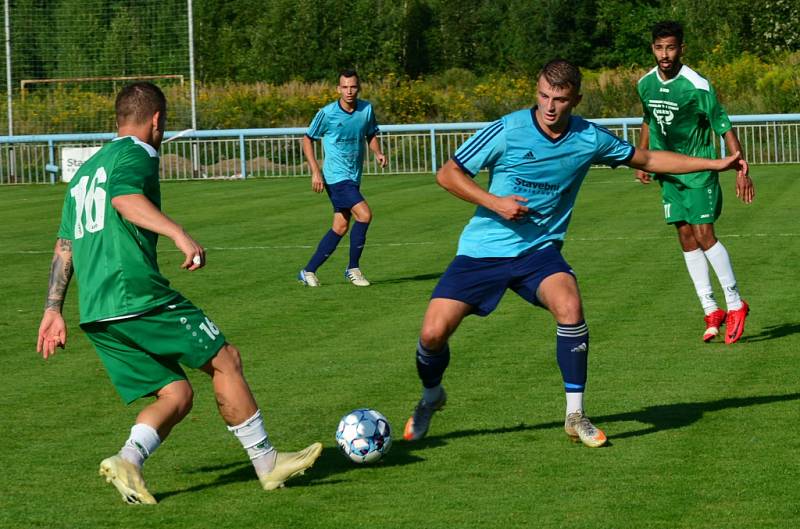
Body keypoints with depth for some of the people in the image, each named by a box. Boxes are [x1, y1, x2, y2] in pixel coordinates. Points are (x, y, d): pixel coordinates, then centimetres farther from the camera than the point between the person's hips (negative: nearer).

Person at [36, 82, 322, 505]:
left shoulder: (85, 171, 25)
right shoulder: (137, 153, 0)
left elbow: (64, 246, 24)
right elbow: (125, 198, -23)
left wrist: (53, 310, 24)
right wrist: (178, 233, -34)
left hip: (95, 314, 8)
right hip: (139, 296, -8)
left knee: (175, 394, 9)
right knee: (225, 360, 3)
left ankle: (128, 460, -14)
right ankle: (267, 464, 6)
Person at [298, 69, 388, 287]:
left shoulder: (367, 109, 1)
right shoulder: (327, 113, -11)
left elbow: (371, 135, 18)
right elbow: (307, 139, -1)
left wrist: (378, 153, -3)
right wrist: (315, 171, -9)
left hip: (354, 177, 6)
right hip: (336, 176, -6)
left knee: (340, 227, 8)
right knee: (364, 214, -20)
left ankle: (309, 271, 18)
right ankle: (353, 269, -6)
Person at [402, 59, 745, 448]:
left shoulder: (590, 139, -3)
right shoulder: (509, 131, -13)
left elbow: (647, 159, 12)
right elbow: (448, 173, -5)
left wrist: (715, 164, 12)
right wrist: (494, 202, -18)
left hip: (539, 249, 1)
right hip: (482, 250, -1)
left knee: (570, 308, -29)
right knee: (433, 333, -13)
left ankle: (575, 415, -13)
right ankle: (431, 397, 23)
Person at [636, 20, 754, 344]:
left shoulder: (697, 86, -18)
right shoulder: (646, 84, 1)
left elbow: (724, 128, -14)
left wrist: (741, 169, -18)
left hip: (699, 171, -6)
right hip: (669, 174, 6)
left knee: (704, 235, -13)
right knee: (686, 238, 4)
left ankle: (735, 305, 0)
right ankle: (711, 311, 9)